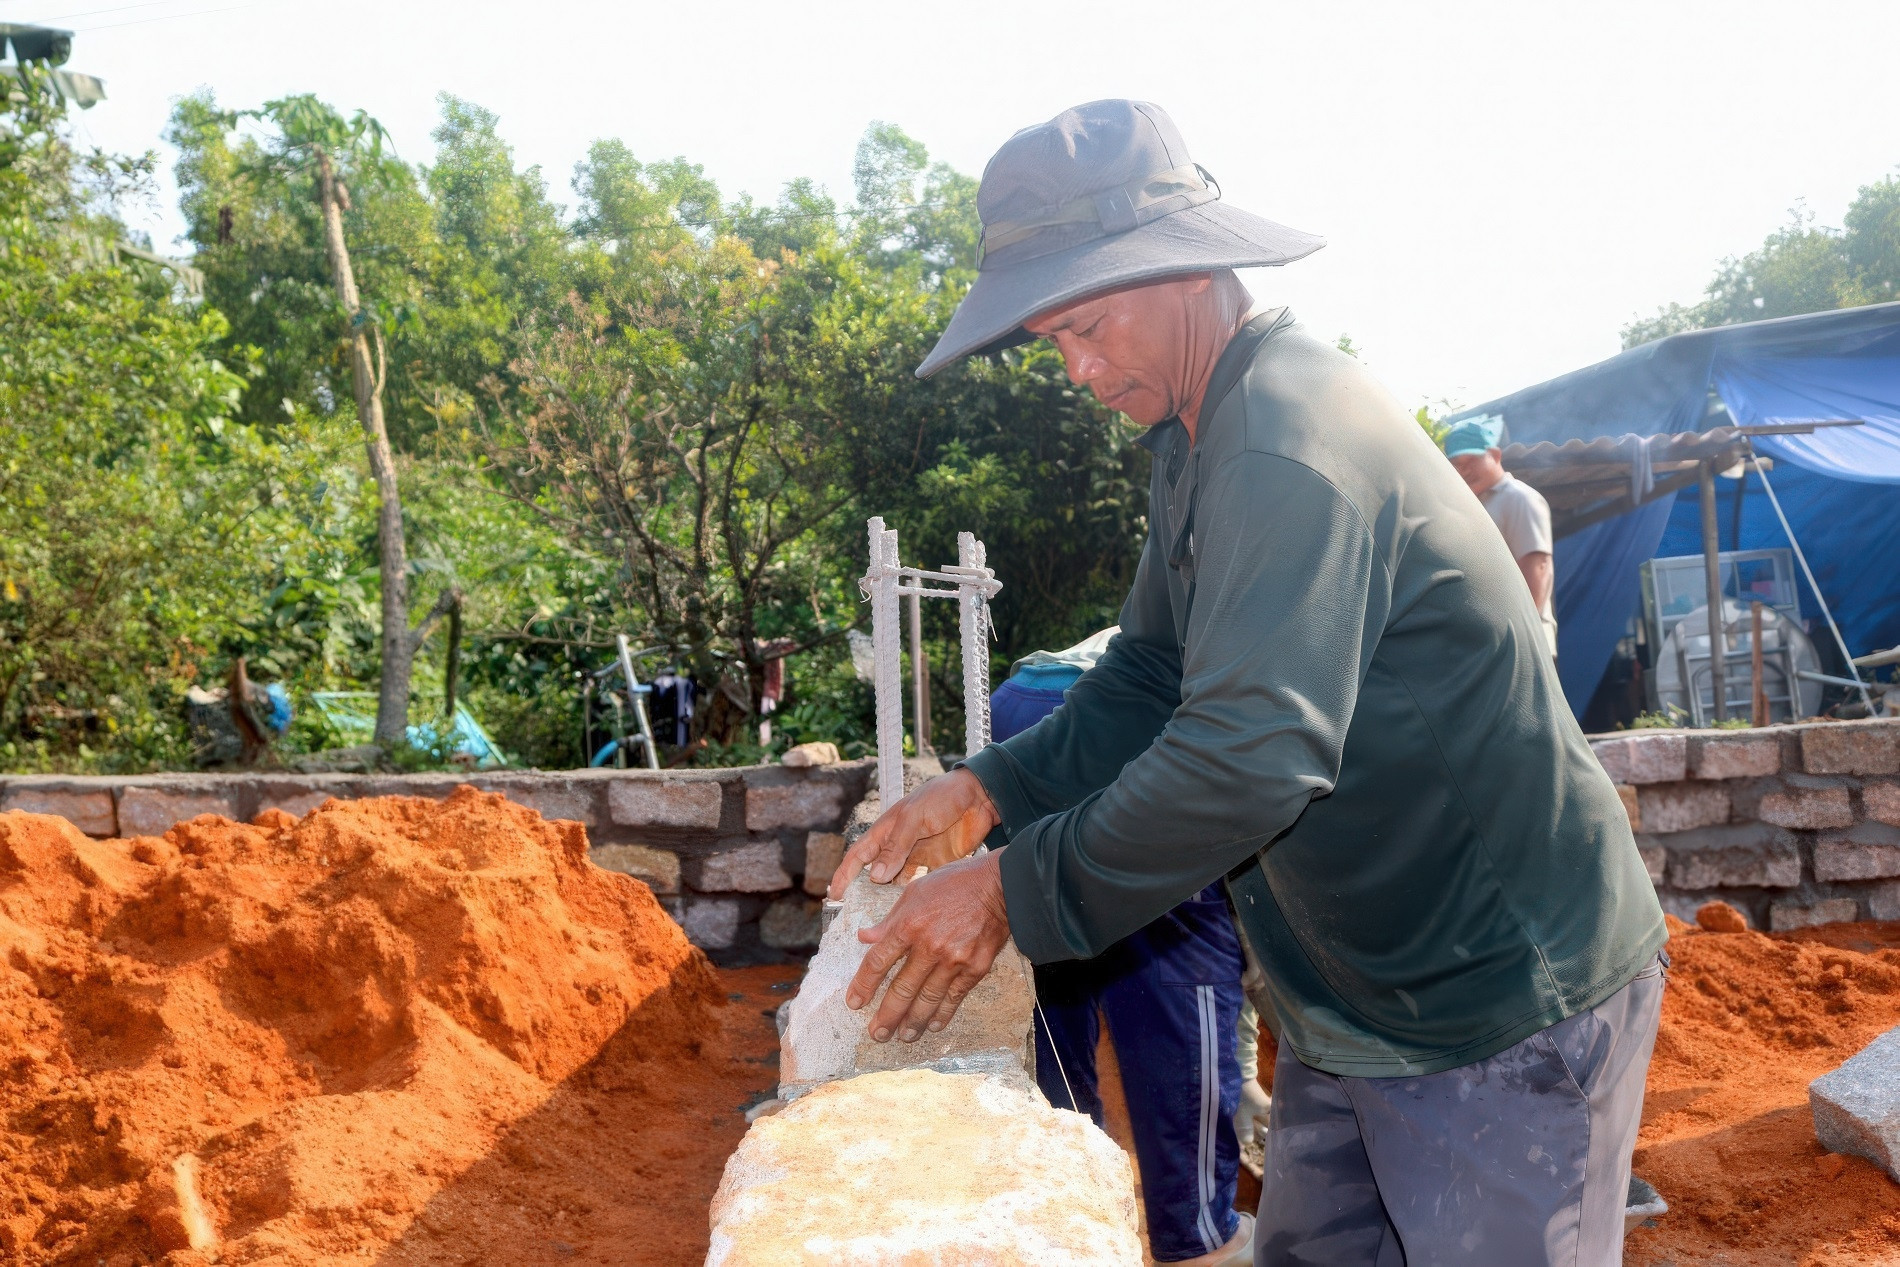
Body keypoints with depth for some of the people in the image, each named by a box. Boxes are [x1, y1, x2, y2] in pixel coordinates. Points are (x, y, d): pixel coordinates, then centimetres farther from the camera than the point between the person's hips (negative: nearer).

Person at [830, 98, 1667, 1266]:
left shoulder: (1290, 438, -25)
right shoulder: (1199, 437, 8)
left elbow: (1256, 750, -35)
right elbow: (1153, 681, 12)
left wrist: (1014, 890, -27)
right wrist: (988, 793, -1)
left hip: (1507, 1005, -9)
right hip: (1357, 994, 9)